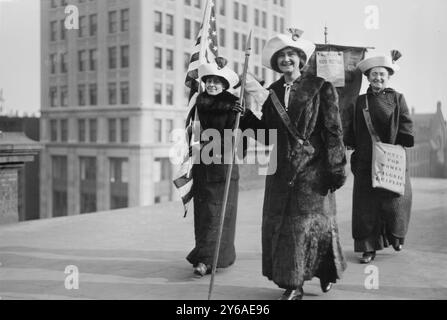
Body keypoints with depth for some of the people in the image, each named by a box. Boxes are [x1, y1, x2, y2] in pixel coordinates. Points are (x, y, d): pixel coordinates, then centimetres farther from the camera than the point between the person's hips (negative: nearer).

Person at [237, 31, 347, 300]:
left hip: (312, 166, -5)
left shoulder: (321, 88, -3)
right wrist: (245, 116, -4)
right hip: (282, 168, 5)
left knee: (308, 222, -1)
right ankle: (293, 285, 15)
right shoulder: (272, 91, 11)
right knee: (278, 223, 4)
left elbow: (333, 129, -6)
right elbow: (266, 128, 12)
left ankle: (327, 271, 22)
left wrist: (336, 168, -10)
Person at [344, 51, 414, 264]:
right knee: (366, 205, -1)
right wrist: (353, 148, -1)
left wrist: (399, 148, -11)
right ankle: (369, 248, 8)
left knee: (393, 202, 1)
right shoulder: (360, 101, 10)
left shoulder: (397, 99, 6)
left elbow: (406, 126, 0)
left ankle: (396, 236, 31)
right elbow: (352, 131, 11)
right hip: (366, 162, 1)